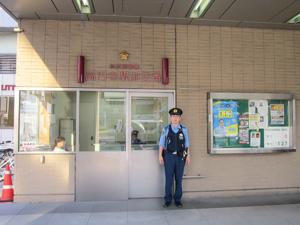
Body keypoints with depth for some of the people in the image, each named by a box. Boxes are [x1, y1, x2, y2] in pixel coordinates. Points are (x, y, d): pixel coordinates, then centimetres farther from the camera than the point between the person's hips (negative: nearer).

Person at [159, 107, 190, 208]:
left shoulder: (184, 129, 1)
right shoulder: (166, 129, 0)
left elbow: (187, 144, 5)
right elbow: (162, 143, 2)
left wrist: (188, 155, 3)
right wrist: (160, 155, -1)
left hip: (180, 157, 1)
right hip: (169, 156, -1)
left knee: (179, 179, 9)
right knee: (169, 179, 4)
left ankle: (178, 199, 22)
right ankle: (167, 200, 17)